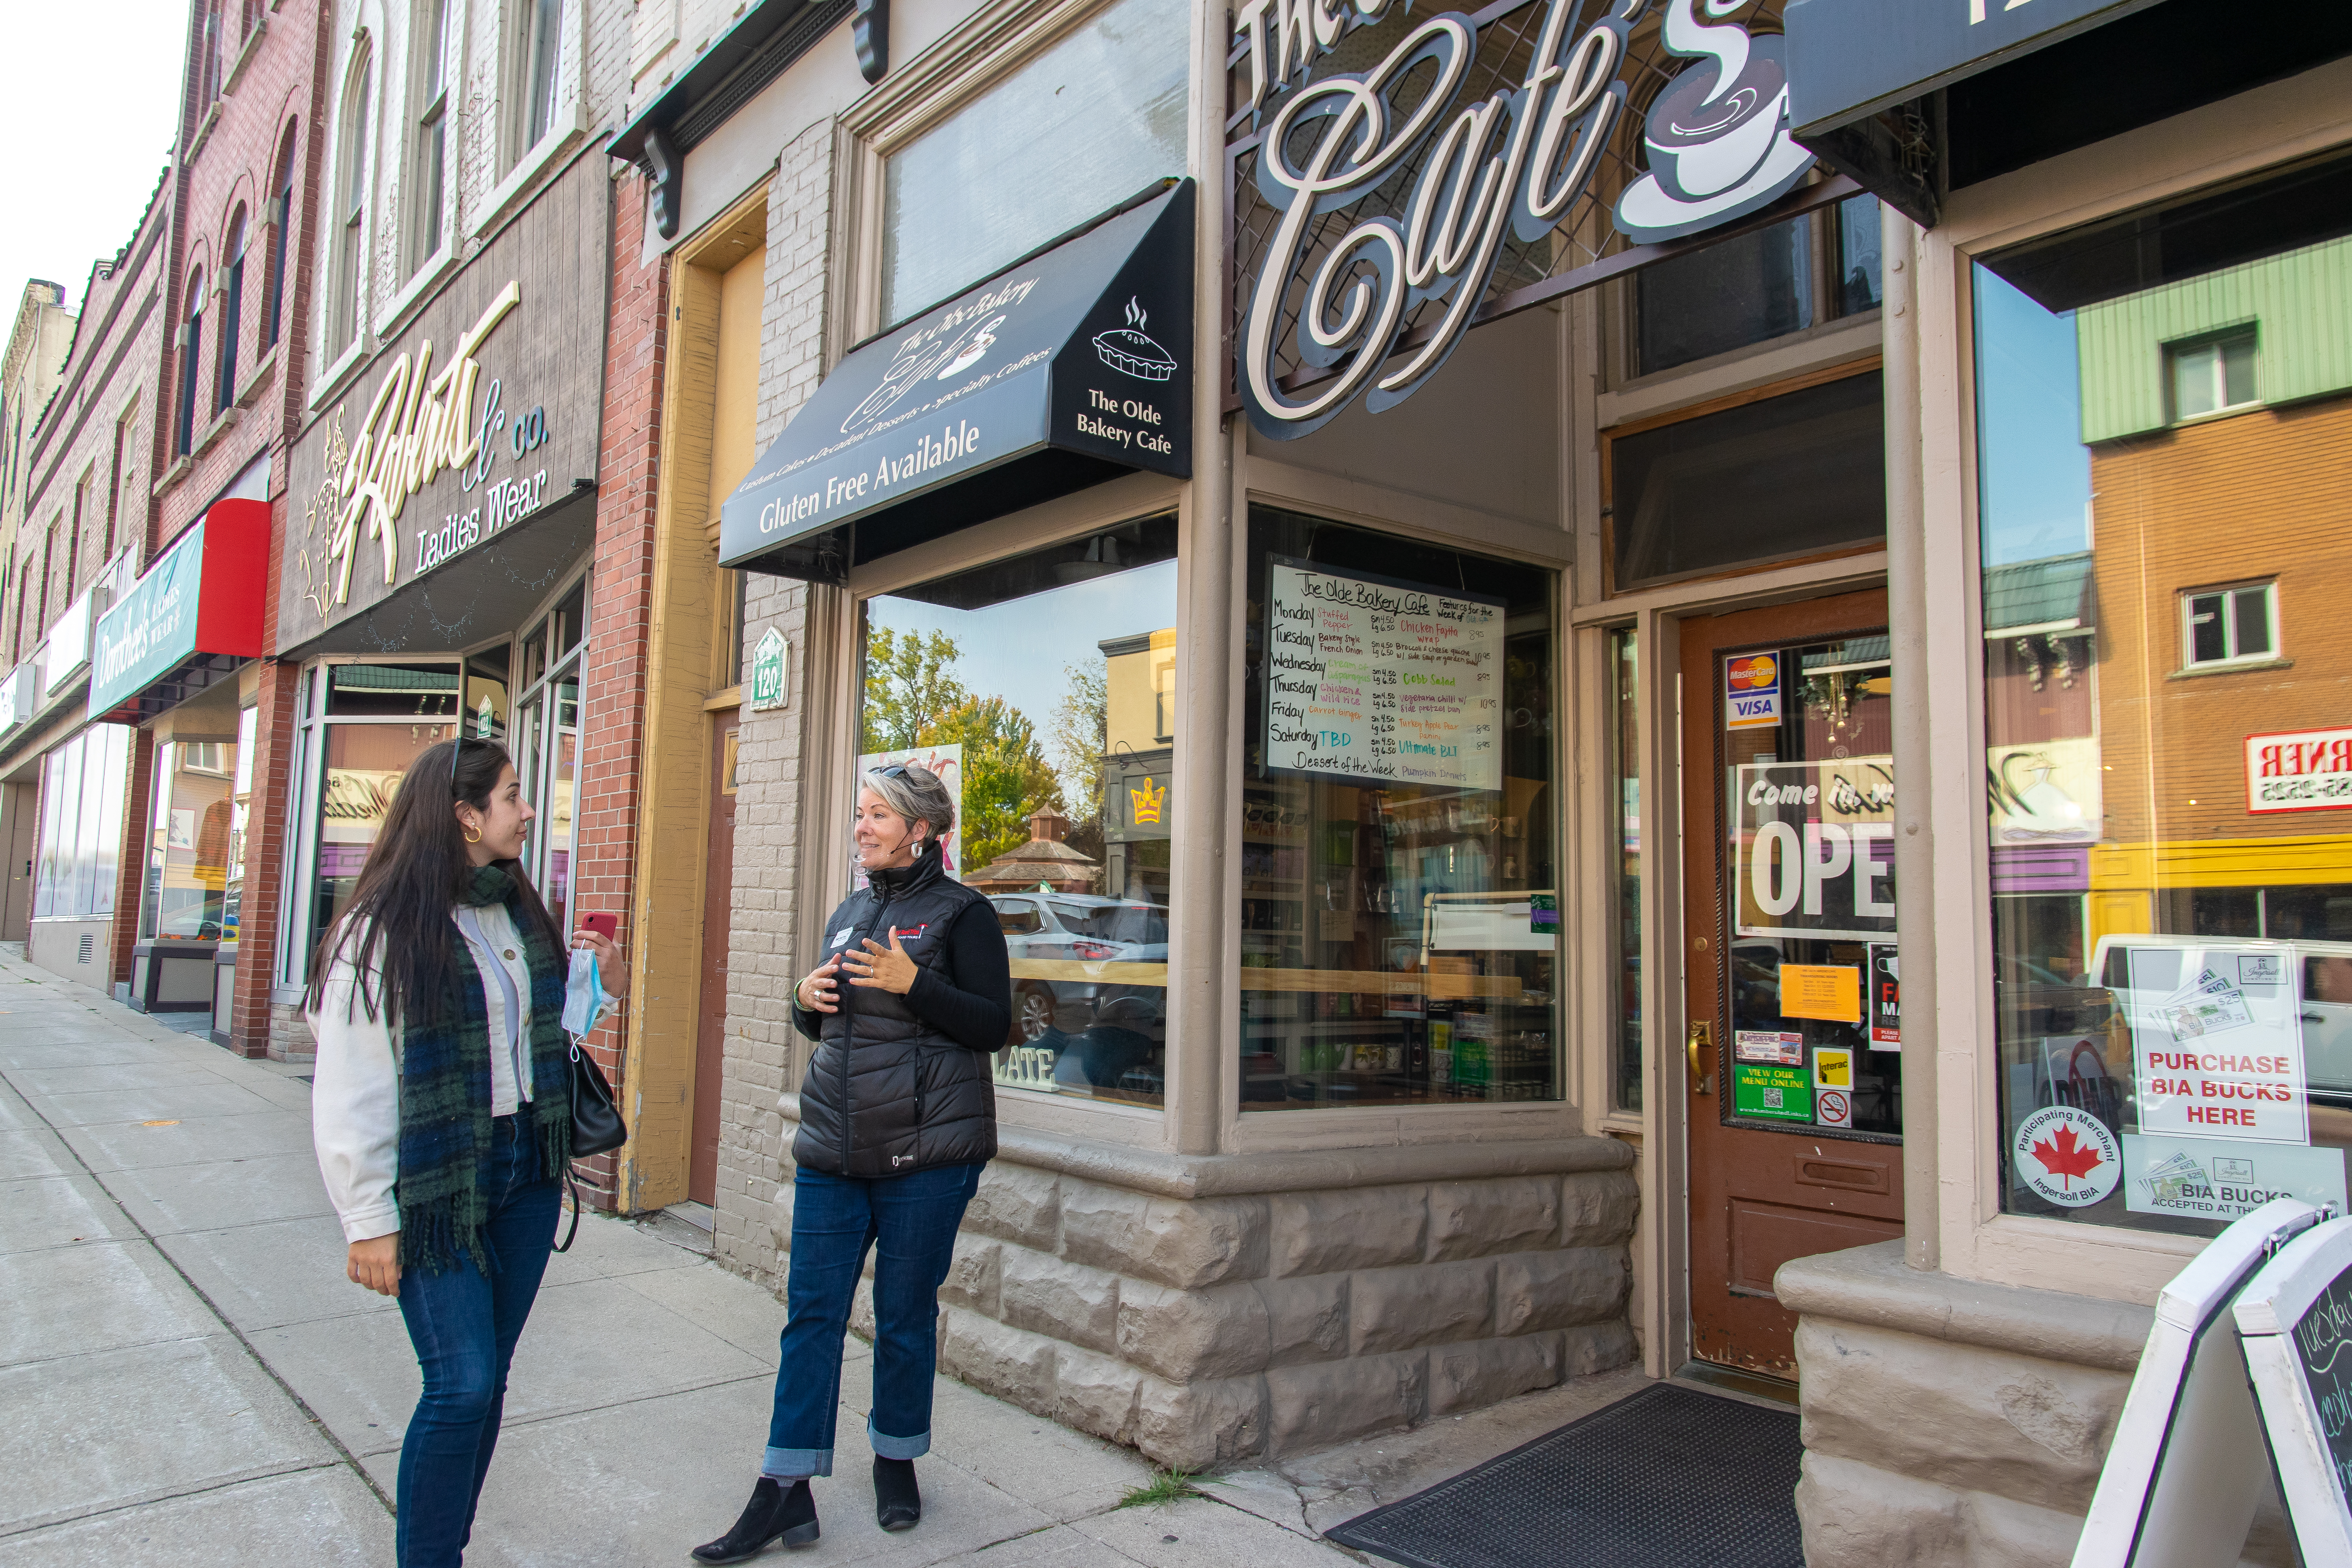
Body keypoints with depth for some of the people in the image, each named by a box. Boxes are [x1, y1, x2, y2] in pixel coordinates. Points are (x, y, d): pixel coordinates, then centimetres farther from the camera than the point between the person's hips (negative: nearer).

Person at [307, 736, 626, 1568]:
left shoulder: (520, 913, 9)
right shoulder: (383, 928, -12)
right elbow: (348, 1087, -12)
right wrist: (369, 1220, -12)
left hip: (526, 1171, 7)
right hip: (438, 1183, -6)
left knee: (487, 1380, 12)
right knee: (461, 1384, -7)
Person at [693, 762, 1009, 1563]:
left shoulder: (961, 913, -5)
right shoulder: (850, 913, 14)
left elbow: (993, 1025, -10)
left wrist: (913, 983, -20)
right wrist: (808, 999, 1)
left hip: (926, 1151, -5)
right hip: (832, 1149, 6)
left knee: (905, 1315, 8)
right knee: (811, 1314, 5)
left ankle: (897, 1460, 29)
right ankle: (786, 1493, 14)